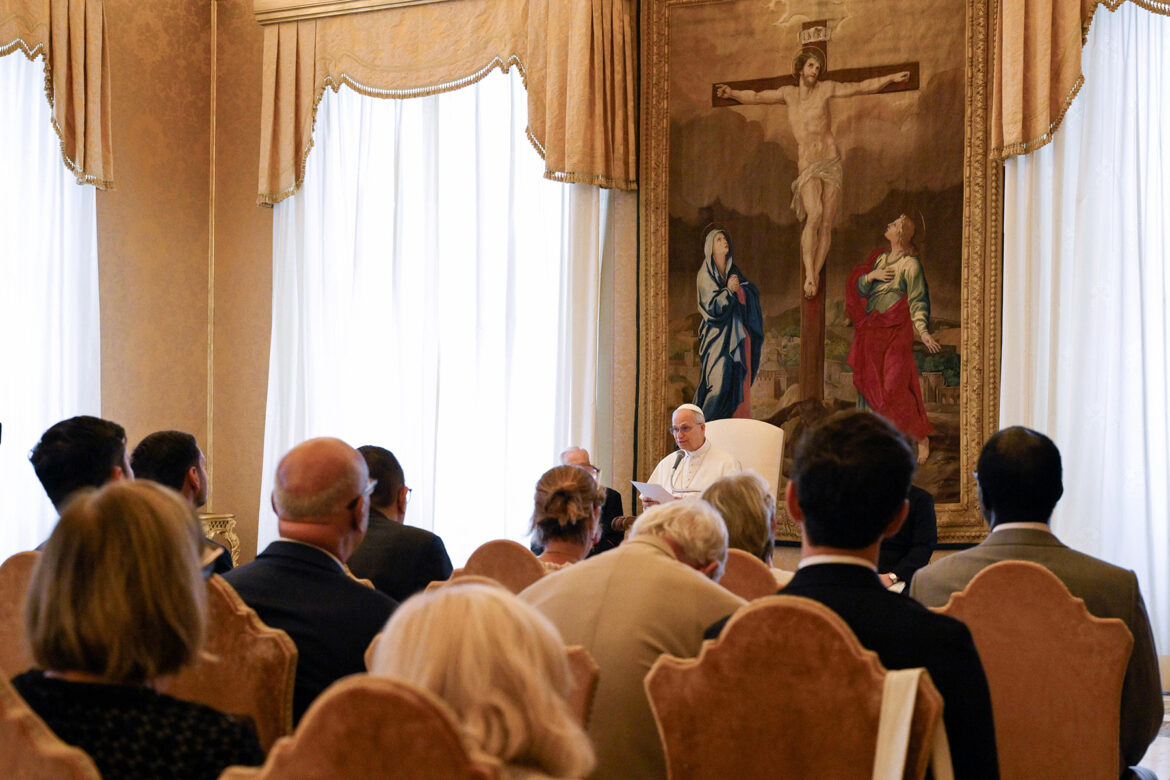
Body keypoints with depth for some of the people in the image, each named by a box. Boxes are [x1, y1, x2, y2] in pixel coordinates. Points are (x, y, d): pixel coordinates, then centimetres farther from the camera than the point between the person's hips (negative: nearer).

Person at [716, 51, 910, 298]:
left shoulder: (826, 88, 5)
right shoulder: (789, 93, 10)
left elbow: (861, 87, 9)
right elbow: (756, 97, 18)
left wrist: (891, 78, 6)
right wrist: (732, 93, 4)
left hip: (832, 164, 1)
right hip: (807, 166, -1)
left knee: (826, 224, -4)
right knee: (814, 214, -25)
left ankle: (815, 277, 3)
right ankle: (809, 275, -22)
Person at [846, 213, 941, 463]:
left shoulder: (910, 264, -6)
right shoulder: (880, 259, 15)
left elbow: (917, 301, -11)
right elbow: (859, 287, 14)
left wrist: (923, 331, -22)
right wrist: (871, 276, -7)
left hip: (895, 333, -7)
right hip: (871, 331, 7)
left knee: (895, 386, -11)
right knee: (868, 384, 8)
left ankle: (922, 438, -2)